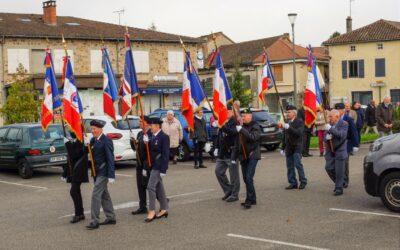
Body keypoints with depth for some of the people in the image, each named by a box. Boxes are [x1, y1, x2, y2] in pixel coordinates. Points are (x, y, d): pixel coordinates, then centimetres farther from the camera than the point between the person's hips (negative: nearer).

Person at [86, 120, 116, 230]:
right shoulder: (93, 140, 10)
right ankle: (111, 218, 25)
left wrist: (111, 176, -20)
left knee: (96, 195, -10)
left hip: (103, 172, -9)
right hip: (97, 172, 9)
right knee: (104, 195, 15)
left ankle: (94, 221, -7)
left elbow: (110, 159, -17)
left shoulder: (106, 141, -15)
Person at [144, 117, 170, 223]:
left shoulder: (164, 137, -12)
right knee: (158, 187, 13)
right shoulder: (151, 137, 11)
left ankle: (152, 211, -7)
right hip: (151, 166, 8)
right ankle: (164, 209, 21)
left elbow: (165, 155, -15)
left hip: (158, 166, -8)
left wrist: (163, 170, -19)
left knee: (151, 186, -12)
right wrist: (146, 168, 13)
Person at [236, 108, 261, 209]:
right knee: (245, 178, 9)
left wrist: (241, 130, -26)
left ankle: (249, 200, -11)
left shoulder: (255, 126, -6)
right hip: (243, 155, 7)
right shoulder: (242, 126, 15)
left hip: (252, 155, -7)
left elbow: (253, 137, -24)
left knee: (249, 177, -15)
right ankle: (253, 199, 19)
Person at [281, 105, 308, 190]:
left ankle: (303, 182, 4)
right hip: (288, 147, 6)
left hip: (296, 147, -6)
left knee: (298, 164, -9)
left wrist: (289, 128, -30)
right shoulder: (287, 122, 14)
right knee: (290, 166, 5)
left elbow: (299, 133, -20)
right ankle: (293, 183, 11)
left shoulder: (299, 122, -6)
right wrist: (283, 148, 18)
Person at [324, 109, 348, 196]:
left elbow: (342, 135, -22)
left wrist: (331, 129, -25)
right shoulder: (330, 124, 10)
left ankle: (339, 188, 10)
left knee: (339, 171, -2)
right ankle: (339, 183, 24)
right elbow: (325, 138, 13)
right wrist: (326, 138, -11)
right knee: (328, 168, 3)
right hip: (330, 151, 6)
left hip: (339, 151, -6)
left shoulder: (344, 124, -6)